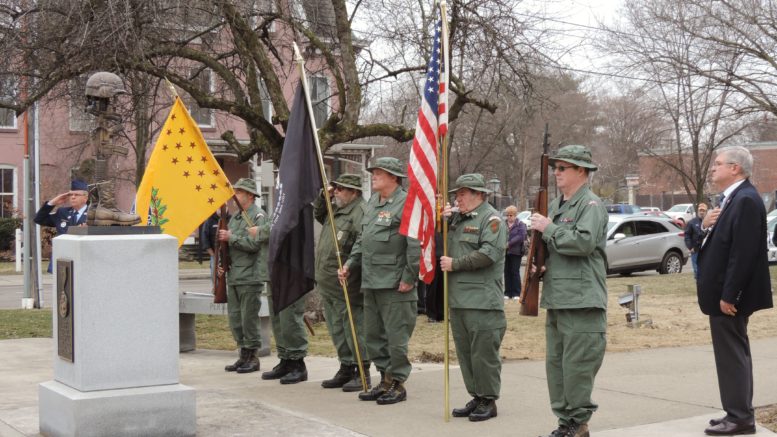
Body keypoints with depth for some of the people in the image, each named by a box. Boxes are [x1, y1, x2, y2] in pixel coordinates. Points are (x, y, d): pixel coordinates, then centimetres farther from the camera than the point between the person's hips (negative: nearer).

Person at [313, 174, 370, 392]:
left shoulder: (360, 212, -16)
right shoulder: (336, 209, 15)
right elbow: (318, 214, 35)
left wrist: (348, 268, -25)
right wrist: (323, 196, 17)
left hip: (346, 287, -10)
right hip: (328, 284, 10)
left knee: (354, 328, -3)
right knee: (337, 329, 16)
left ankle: (362, 373, 5)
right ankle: (346, 369, 26)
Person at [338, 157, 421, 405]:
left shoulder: (406, 203, -13)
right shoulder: (372, 203, 16)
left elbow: (417, 245, -17)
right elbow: (362, 238, 23)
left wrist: (409, 278, -17)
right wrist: (350, 264, 13)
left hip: (395, 284, -9)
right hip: (371, 282, 9)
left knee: (396, 336, -2)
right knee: (374, 335, 14)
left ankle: (397, 383, 9)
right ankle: (385, 381, 25)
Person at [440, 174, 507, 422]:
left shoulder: (491, 219, -7)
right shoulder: (457, 218, 19)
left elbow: (489, 253, -19)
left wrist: (455, 264, -14)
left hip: (482, 301, -8)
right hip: (458, 299, 9)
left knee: (484, 354, -4)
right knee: (465, 353, 12)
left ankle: (488, 401, 5)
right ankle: (476, 397, 21)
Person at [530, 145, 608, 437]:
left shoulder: (591, 205, -8)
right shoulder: (555, 205, 18)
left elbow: (584, 242, -23)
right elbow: (543, 239, 28)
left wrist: (548, 229, -14)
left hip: (581, 302, -9)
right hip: (556, 300, 9)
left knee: (577, 366, -7)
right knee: (556, 363, 11)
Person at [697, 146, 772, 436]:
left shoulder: (746, 200, -19)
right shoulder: (733, 199, 14)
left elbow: (743, 253, -24)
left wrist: (728, 295, -24)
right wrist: (705, 226, -3)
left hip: (729, 294, -10)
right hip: (723, 292, 10)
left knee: (732, 355, -4)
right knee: (734, 354, 15)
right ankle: (739, 413, 23)